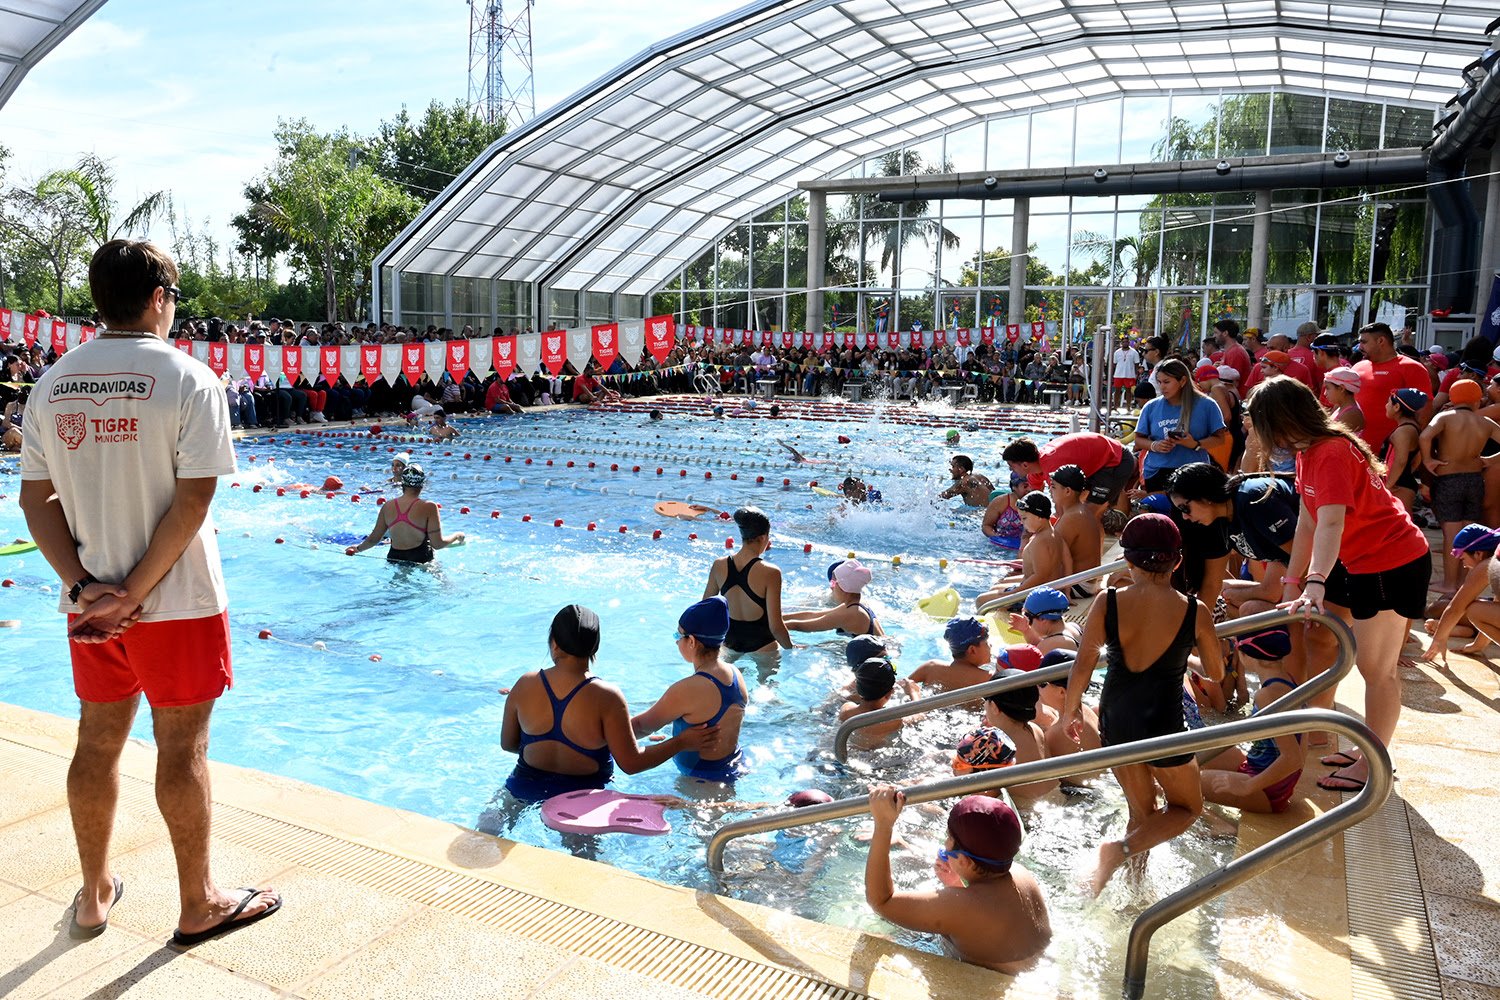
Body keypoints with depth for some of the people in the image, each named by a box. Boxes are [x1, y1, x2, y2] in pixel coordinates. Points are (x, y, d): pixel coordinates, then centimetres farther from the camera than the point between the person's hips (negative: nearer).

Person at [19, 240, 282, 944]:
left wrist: (85, 587, -5)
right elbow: (192, 502, -20)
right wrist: (134, 593, -15)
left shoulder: (53, 383, 4)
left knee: (97, 744, 18)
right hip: (175, 602, -5)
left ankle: (94, 897, 34)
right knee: (182, 752, 5)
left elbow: (35, 500, 2)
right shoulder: (187, 379, -13)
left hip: (91, 602, 6)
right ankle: (198, 906, 20)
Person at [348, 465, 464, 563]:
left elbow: (373, 539, 11)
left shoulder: (387, 506, 2)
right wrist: (457, 535, 7)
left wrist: (358, 548, 31)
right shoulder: (429, 507, -11)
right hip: (421, 559, -4)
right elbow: (438, 543, -12)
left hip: (394, 559, 4)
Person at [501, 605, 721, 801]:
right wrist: (682, 742, -10)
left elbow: (507, 744, 1)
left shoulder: (524, 686, -13)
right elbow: (631, 763, -19)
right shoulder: (606, 697, -23)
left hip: (529, 788, 2)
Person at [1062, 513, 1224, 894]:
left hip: (1115, 721, 3)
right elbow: (1216, 674, 2)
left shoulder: (1108, 603, -12)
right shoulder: (1196, 612, -13)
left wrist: (1071, 711, 7)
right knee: (1187, 808, 21)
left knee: (1141, 811, 24)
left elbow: (1081, 667, -9)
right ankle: (1122, 849, -2)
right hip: (1163, 725, -3)